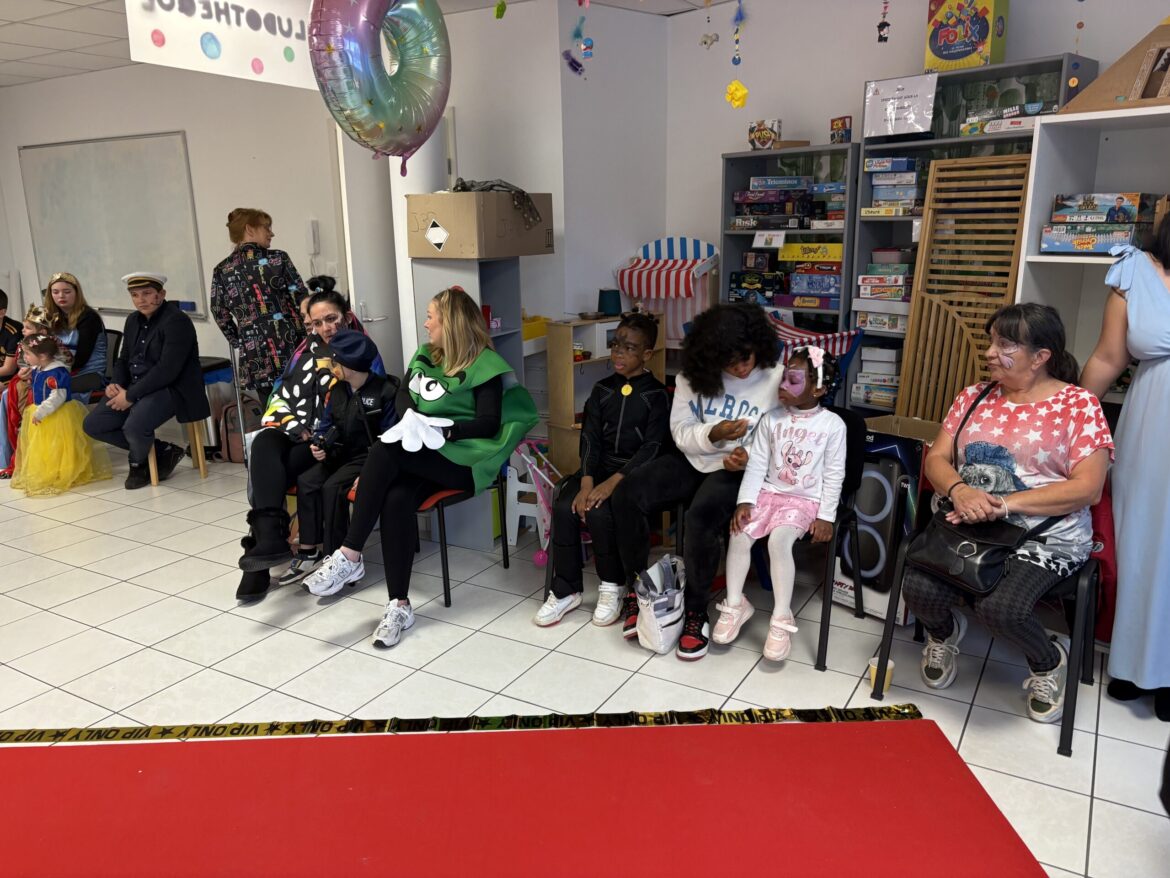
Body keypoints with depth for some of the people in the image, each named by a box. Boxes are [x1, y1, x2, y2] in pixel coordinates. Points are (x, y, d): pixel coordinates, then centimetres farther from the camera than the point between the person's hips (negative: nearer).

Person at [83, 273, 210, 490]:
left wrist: (131, 395, -21)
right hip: (135, 388, 9)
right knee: (93, 424, -3)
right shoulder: (133, 320, 12)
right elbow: (124, 359, 19)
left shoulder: (177, 321, -14)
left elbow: (167, 370, -22)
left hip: (171, 389, -9)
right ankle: (163, 451, 4)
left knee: (134, 427, -32)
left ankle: (138, 464, 6)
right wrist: (116, 384, -2)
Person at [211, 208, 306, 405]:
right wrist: (308, 336, 8)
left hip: (255, 356, 3)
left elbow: (221, 315, 9)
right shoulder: (278, 259, -2)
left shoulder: (222, 270, 7)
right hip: (289, 346, -2)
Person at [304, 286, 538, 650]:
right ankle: (399, 604, -28)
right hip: (421, 454, 6)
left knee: (384, 452, -31)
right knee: (397, 499, -29)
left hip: (462, 458, -6)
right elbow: (404, 394, 21)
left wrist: (444, 429, -22)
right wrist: (411, 419, -2)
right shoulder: (426, 355, 18)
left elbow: (489, 424, -11)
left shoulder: (484, 365, -4)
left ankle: (349, 557, -26)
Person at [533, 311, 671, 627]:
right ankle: (565, 590, -8)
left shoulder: (657, 395, -4)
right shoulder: (602, 389, 10)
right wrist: (586, 482, -16)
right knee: (565, 507, -22)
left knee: (598, 511, -30)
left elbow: (653, 447, -13)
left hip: (635, 473, -4)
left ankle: (613, 585, -6)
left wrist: (613, 482, -24)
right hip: (600, 467, 5)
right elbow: (590, 438, 2)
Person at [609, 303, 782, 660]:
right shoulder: (694, 376, -1)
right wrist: (712, 435, -22)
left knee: (700, 516, -35)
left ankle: (697, 610, -11)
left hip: (738, 469, -4)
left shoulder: (776, 380, -9)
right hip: (693, 459, 4)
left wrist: (749, 457, -25)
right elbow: (680, 433, -1)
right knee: (627, 495, -21)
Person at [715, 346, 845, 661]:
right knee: (739, 534, -19)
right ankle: (735, 605, 1)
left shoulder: (832, 424, -6)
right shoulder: (772, 419, 3)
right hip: (769, 492, 4)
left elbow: (834, 475, -4)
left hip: (805, 499, -4)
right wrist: (745, 501, -8)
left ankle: (782, 618, -16)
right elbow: (756, 464, 2)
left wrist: (826, 516, -10)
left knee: (779, 539, -29)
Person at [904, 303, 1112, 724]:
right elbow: (936, 458, 8)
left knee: (999, 607, -30)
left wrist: (1006, 503, -19)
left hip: (1046, 536, -4)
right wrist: (959, 490, -16)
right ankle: (945, 631, 17)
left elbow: (1087, 488, -10)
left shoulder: (1078, 404, -3)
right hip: (968, 526, 4)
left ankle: (1050, 662, 7)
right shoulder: (974, 398, 11)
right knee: (918, 588, -22)